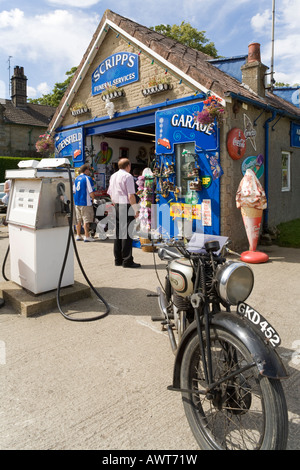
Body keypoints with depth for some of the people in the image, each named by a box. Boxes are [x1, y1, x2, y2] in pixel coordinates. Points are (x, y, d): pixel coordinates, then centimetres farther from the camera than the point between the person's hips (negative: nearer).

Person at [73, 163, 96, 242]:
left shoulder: (76, 179, 13)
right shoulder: (87, 178, -11)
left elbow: (74, 191, 18)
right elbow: (91, 192, -15)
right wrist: (93, 198, 1)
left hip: (77, 202, 7)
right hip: (86, 203, -7)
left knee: (78, 220, 13)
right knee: (86, 220, -2)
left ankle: (78, 236, 19)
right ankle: (86, 236, 0)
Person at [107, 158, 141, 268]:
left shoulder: (113, 176, 15)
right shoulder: (128, 176, -9)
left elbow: (110, 194, 19)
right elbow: (131, 195, -15)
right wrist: (136, 210, -10)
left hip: (116, 207, 8)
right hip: (126, 206, -8)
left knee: (117, 233, 11)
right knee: (127, 233, -6)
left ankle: (118, 260, 17)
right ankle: (127, 261, -3)